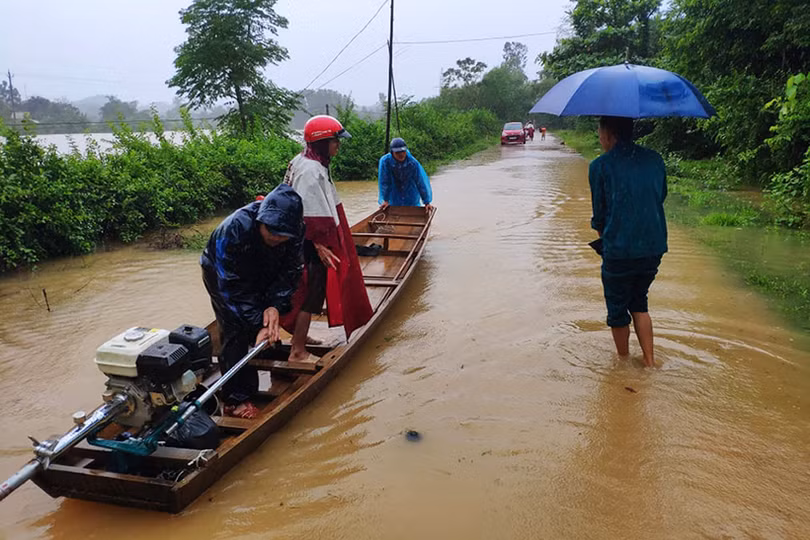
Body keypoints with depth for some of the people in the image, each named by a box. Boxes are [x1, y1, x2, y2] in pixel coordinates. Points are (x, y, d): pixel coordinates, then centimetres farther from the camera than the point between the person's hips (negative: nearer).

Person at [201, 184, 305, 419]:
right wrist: (258, 323, -38)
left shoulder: (295, 230, -28)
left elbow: (290, 271, -19)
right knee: (236, 333, -11)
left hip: (261, 274, 5)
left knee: (269, 322, 13)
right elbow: (232, 286, -36)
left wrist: (275, 305, -34)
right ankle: (235, 399, -3)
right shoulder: (234, 229, -42)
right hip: (221, 273, -4)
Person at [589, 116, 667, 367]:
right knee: (639, 303, 24)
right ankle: (649, 359, 23)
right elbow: (661, 198, 13)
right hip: (654, 248, 5)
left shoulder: (600, 166, -8)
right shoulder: (655, 160, 5)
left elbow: (599, 212, -3)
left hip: (619, 250, -5)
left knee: (617, 308, 15)